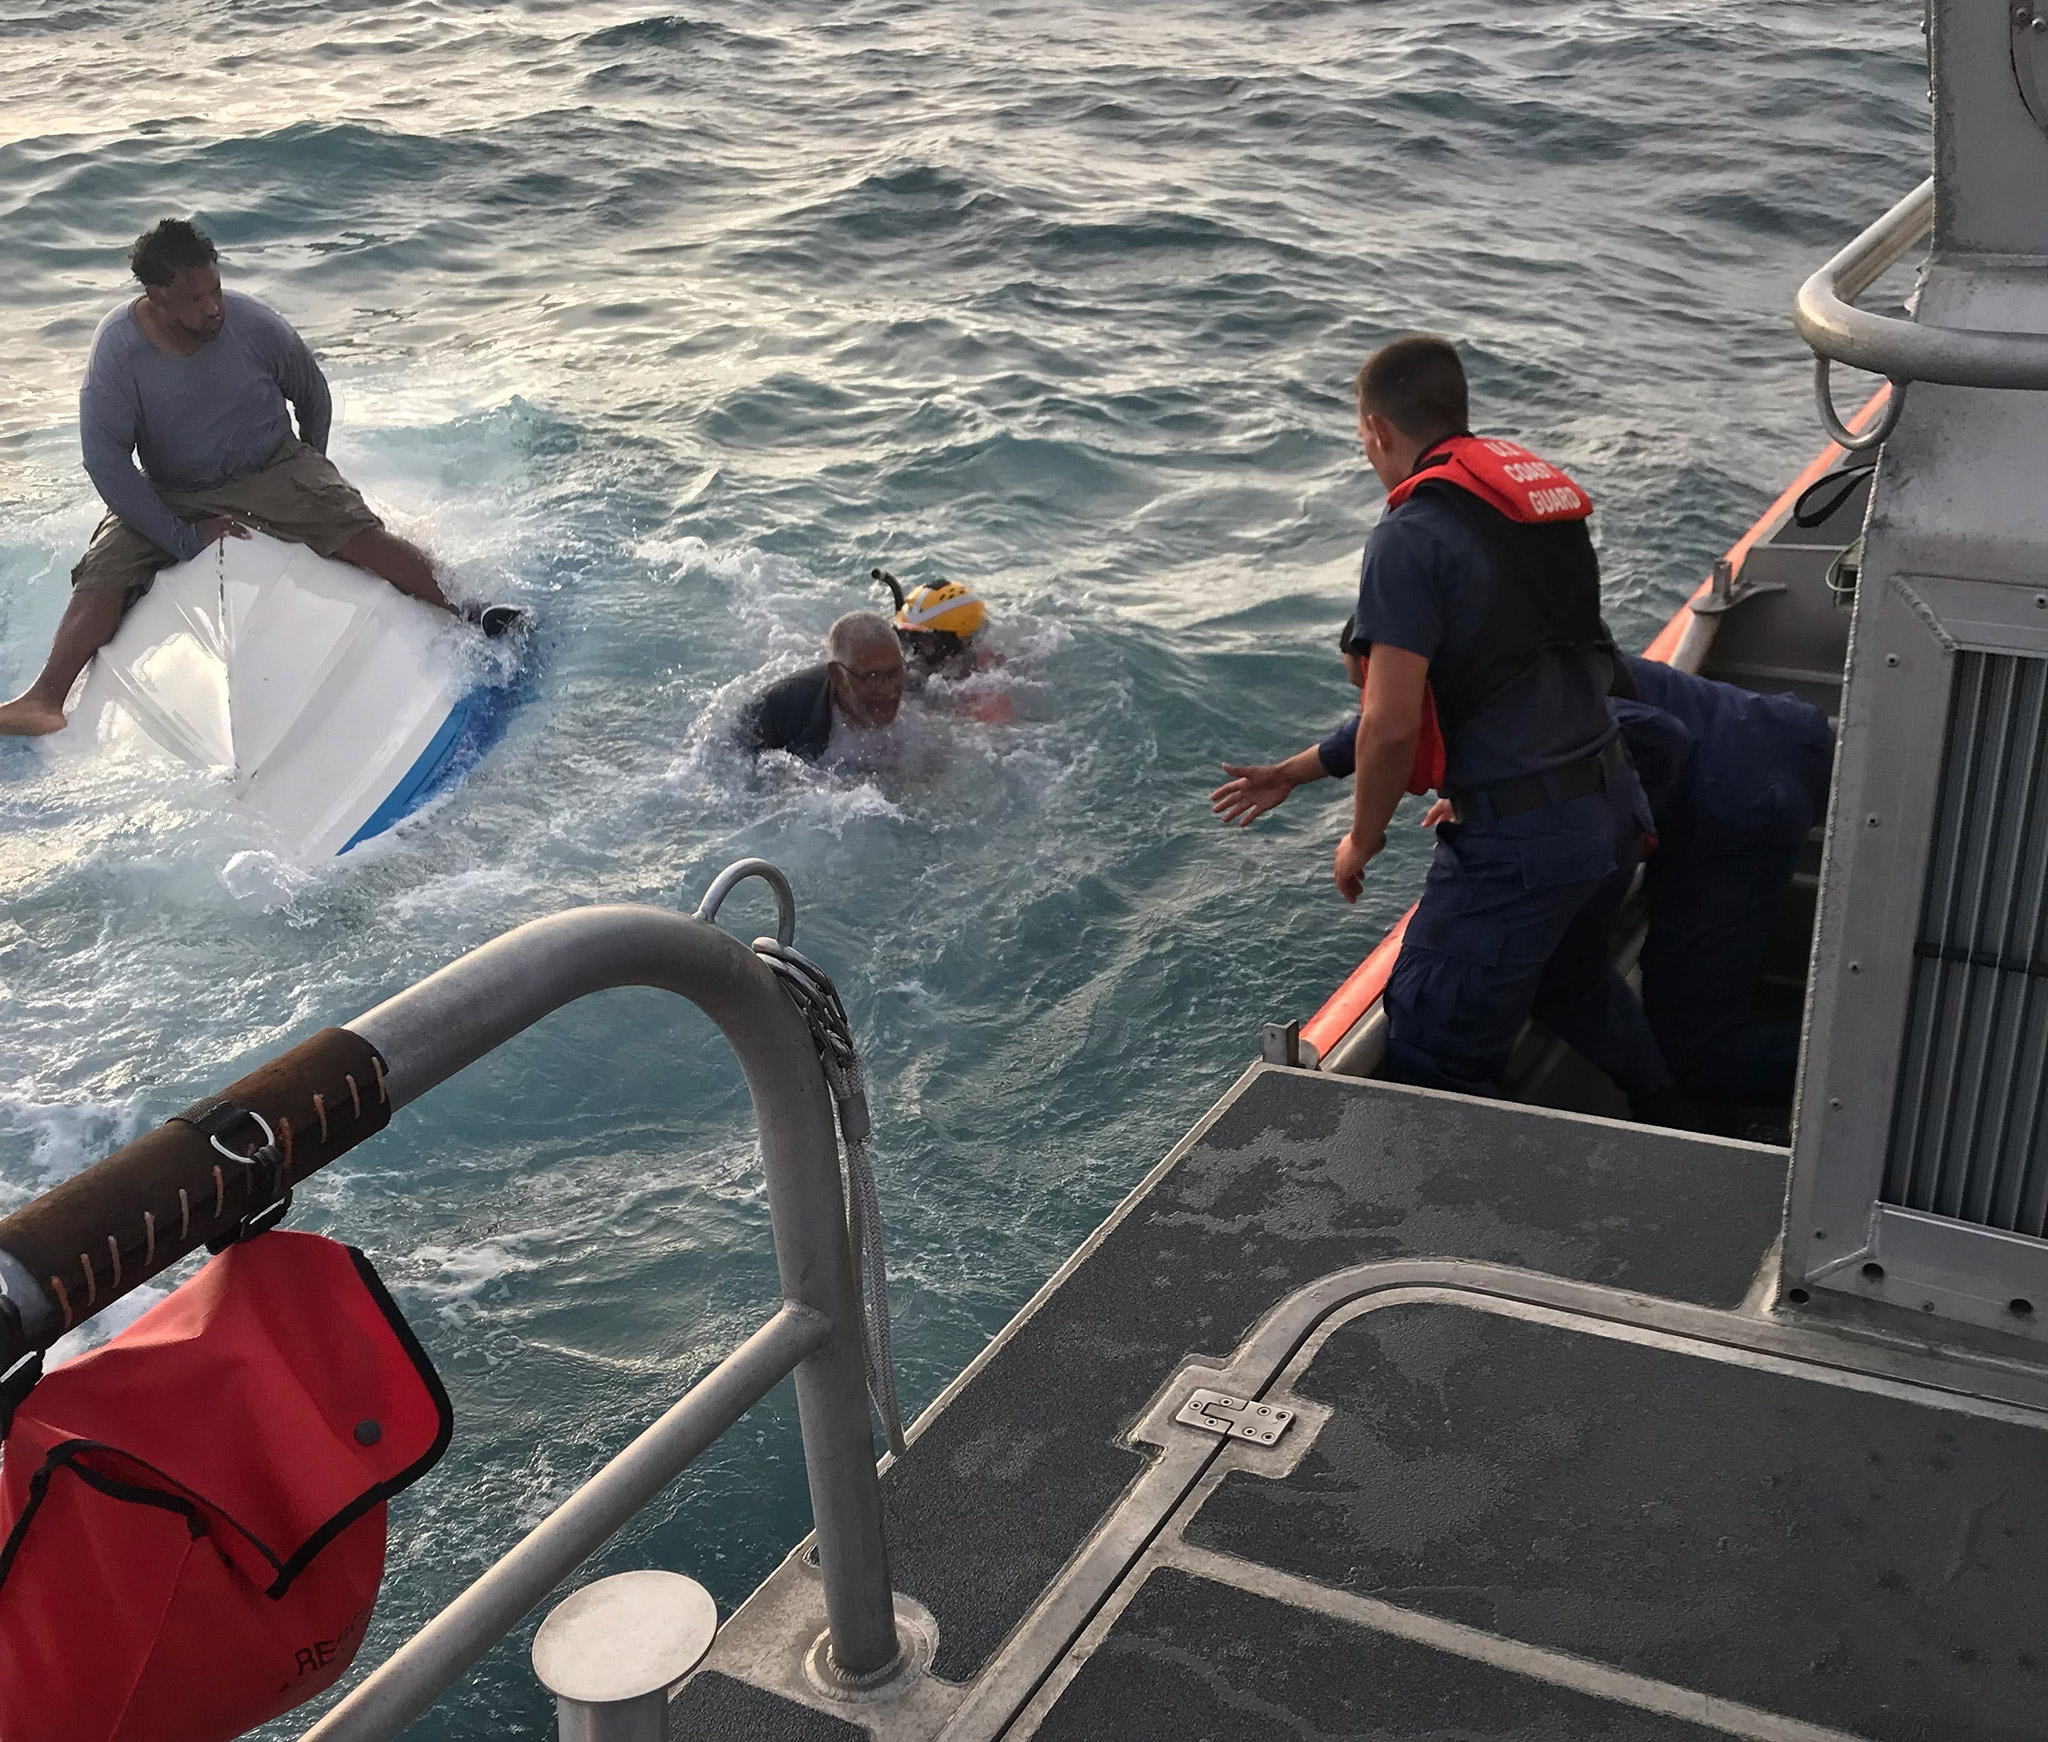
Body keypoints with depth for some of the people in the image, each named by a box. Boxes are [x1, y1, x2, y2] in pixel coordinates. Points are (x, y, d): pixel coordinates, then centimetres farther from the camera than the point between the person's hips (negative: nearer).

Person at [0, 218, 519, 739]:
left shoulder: (257, 326, -15)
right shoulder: (117, 348, -18)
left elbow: (313, 398, 4)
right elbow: (104, 458, -19)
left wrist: (309, 475, 13)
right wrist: (183, 538, -23)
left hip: (274, 469, 0)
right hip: (170, 498, 0)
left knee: (359, 534, -24)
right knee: (103, 574, -20)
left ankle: (461, 613, -22)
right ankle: (44, 701, -28)